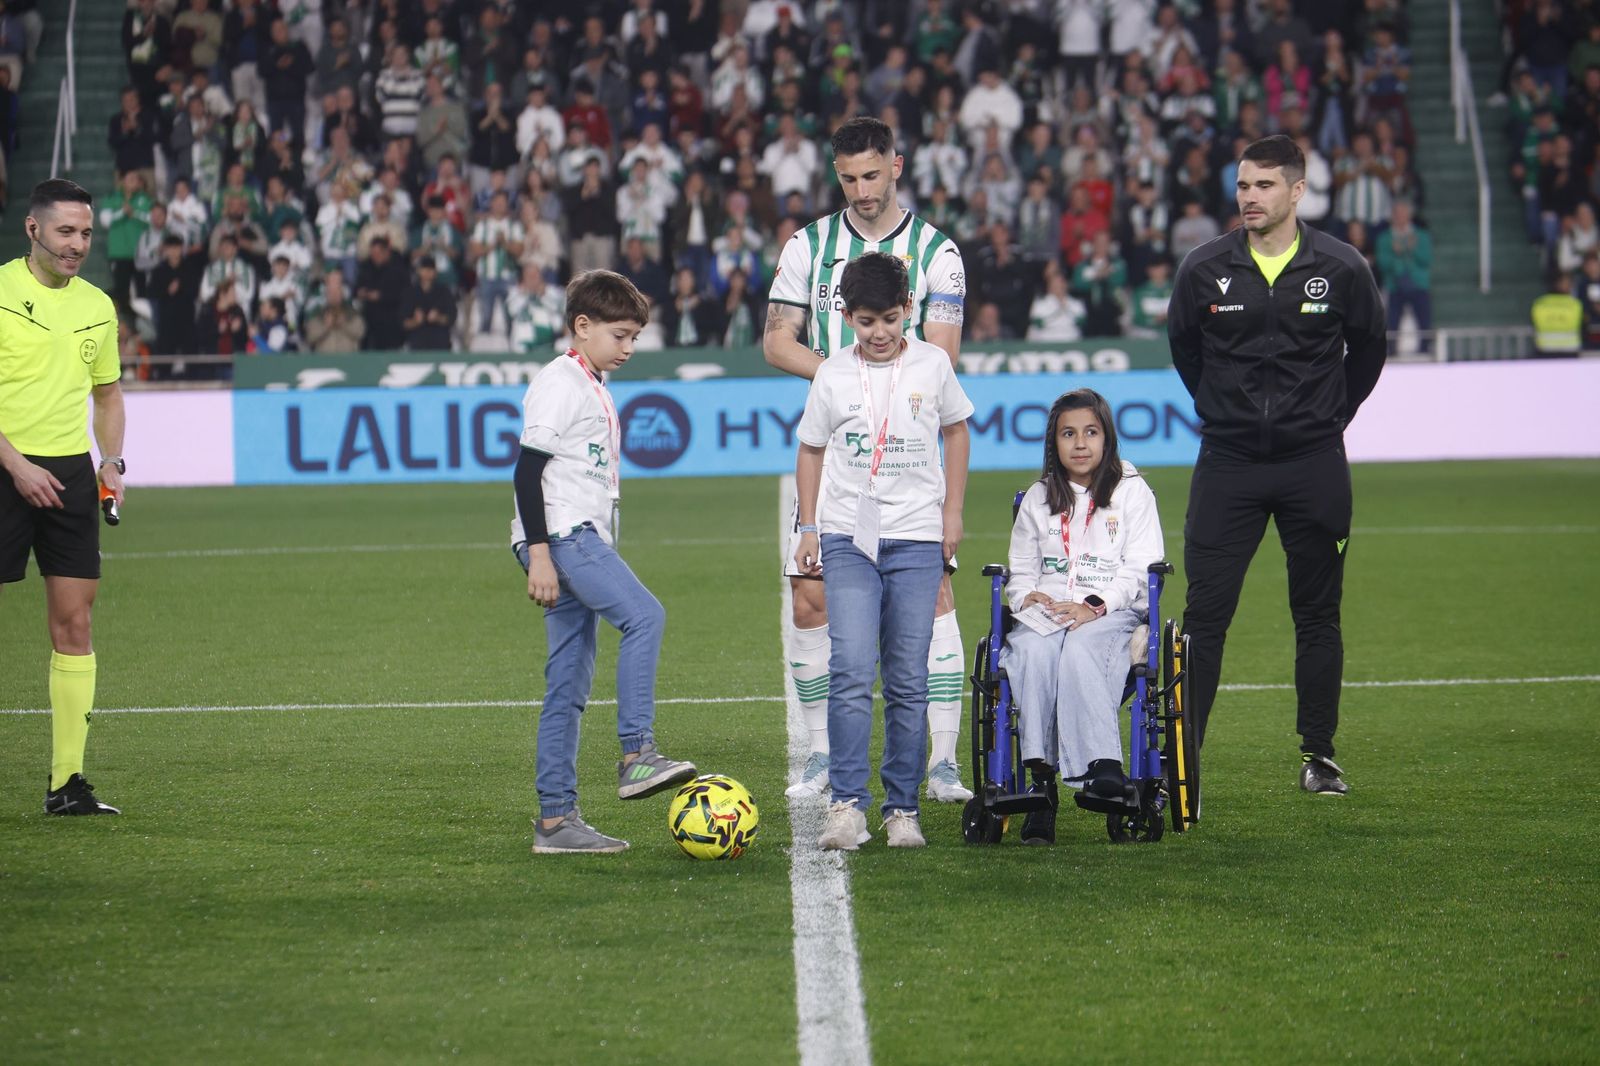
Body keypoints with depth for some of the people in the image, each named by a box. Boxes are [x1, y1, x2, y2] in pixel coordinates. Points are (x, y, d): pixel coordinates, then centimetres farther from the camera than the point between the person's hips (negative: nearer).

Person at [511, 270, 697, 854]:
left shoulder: (596, 389, 21)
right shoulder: (558, 384, -8)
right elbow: (527, 470, -14)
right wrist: (539, 554, -20)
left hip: (585, 542, 10)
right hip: (561, 536, -10)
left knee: (568, 686, 6)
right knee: (645, 615, -25)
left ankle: (556, 818, 5)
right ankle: (637, 755, -28)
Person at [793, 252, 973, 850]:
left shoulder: (932, 364, 3)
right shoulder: (833, 375, 2)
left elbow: (956, 432, 17)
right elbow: (811, 450, 14)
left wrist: (952, 510, 11)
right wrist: (807, 527, 9)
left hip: (918, 538, 1)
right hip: (849, 537, -1)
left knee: (908, 682, 2)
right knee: (852, 670, -15)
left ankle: (903, 808, 9)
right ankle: (846, 805, -15)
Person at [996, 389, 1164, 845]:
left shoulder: (1132, 492, 11)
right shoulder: (1038, 499, 21)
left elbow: (1138, 569, 2)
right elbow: (1021, 570, 21)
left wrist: (1095, 606, -14)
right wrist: (1027, 597, -4)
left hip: (1115, 611, -2)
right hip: (1047, 610, 2)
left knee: (1079, 649, -38)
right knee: (1032, 652, -34)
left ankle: (1101, 768, -49)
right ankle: (1041, 776, -44)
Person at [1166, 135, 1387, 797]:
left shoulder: (1341, 269, -3)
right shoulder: (1205, 269, -2)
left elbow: (1368, 351, 13)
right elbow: (1183, 347, 16)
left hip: (1315, 467, 0)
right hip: (1228, 463, 0)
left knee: (1318, 616, 6)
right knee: (1204, 614, -4)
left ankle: (1319, 756, 16)